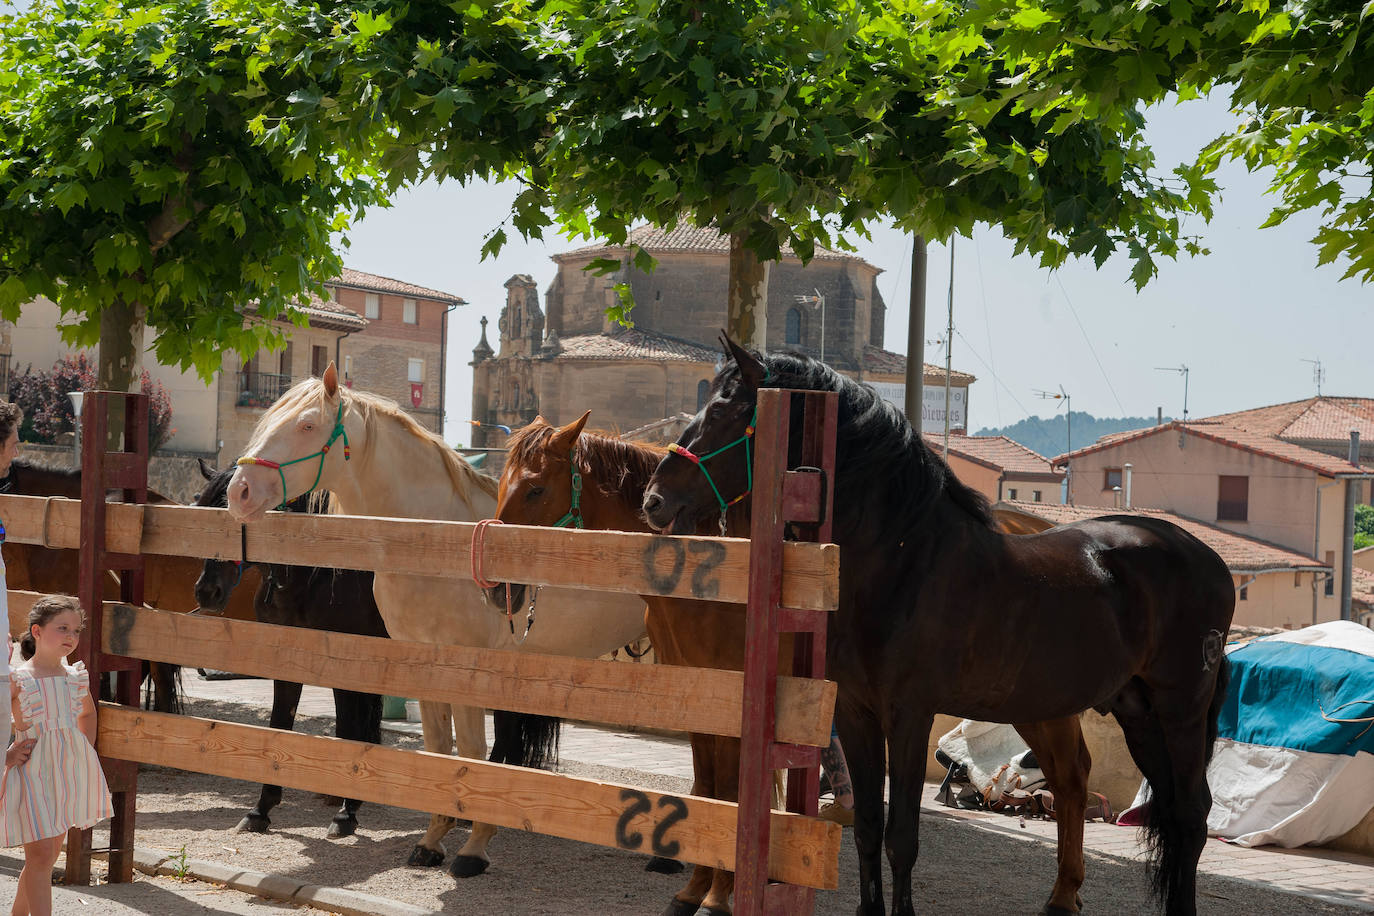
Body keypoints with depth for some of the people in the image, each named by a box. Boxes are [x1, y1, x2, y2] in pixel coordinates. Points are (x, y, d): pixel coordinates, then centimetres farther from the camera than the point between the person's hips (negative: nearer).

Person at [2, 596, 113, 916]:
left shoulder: (77, 676, 7)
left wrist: (87, 754, 17)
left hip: (69, 770, 6)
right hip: (32, 772, -6)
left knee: (48, 855, 13)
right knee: (40, 854, -13)